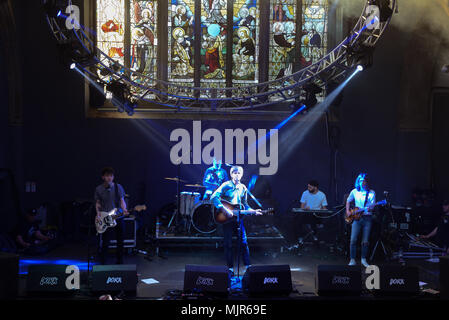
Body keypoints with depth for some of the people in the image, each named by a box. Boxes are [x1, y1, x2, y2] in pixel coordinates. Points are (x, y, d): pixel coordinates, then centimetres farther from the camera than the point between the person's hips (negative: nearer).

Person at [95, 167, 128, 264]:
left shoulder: (118, 187, 1)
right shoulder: (99, 189, 2)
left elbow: (122, 201, 2)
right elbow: (97, 203, 9)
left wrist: (124, 210, -17)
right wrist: (98, 214, -7)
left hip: (118, 217, 1)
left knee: (120, 241, 7)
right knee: (105, 242, -3)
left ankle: (119, 262, 22)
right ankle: (102, 263, 13)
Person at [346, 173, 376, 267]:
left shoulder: (371, 193, 3)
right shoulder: (354, 192, 7)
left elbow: (372, 205, -4)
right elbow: (348, 201, 20)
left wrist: (370, 208, -26)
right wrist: (348, 211, 6)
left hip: (367, 218, 0)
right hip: (356, 218, 0)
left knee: (365, 241, 2)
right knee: (353, 240, -7)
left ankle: (363, 259, 18)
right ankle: (352, 260, 3)